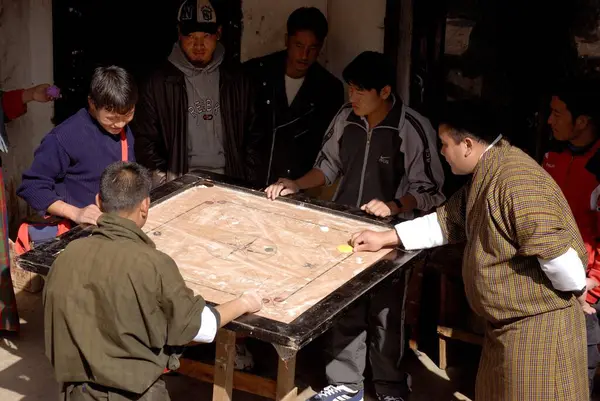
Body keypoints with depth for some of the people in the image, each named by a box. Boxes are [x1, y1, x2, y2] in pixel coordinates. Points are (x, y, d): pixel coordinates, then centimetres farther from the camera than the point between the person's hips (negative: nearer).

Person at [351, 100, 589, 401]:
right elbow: (446, 221, 16)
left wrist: (577, 291, -15)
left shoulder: (515, 180, -27)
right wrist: (386, 238, 15)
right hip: (509, 319, 10)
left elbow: (553, 245, -31)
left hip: (538, 321, -10)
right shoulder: (485, 175, 8)